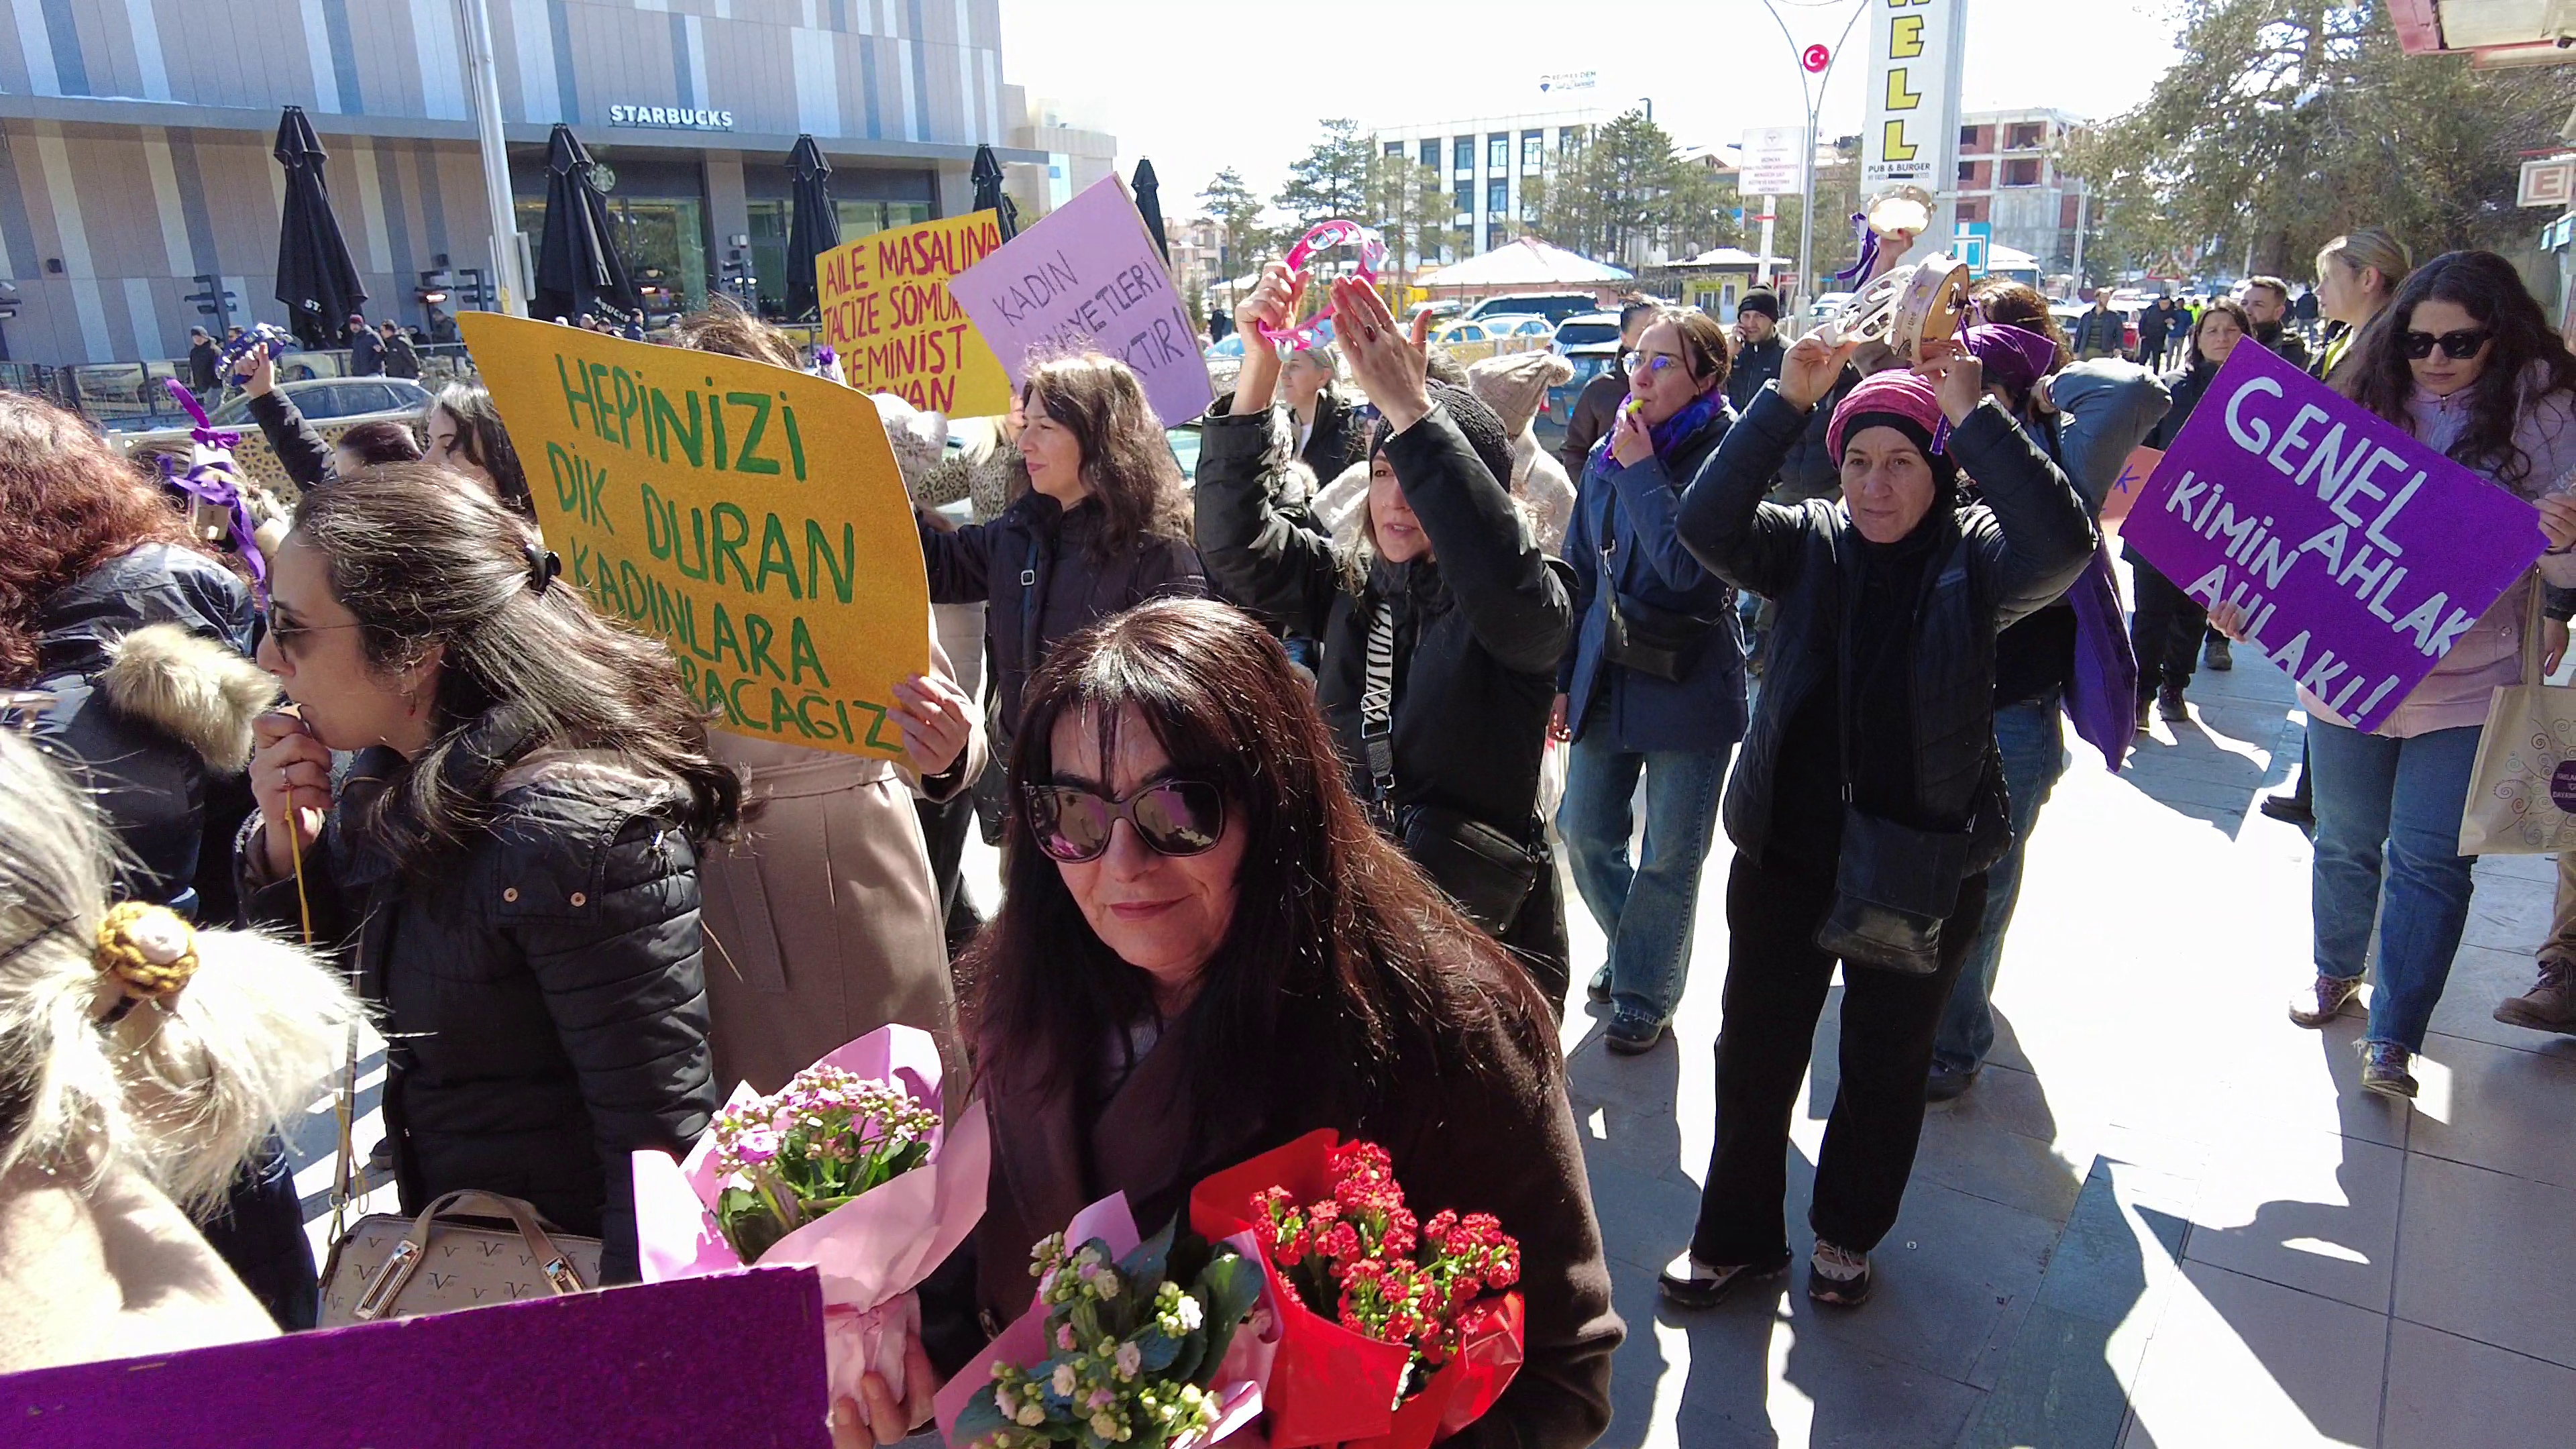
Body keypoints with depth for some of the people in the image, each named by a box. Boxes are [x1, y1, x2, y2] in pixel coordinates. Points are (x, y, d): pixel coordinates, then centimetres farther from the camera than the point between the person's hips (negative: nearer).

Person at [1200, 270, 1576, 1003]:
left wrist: (1410, 407, -37)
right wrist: (1260, 362, -20)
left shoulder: (1525, 611, -10)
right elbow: (1236, 532, -9)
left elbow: (1503, 573, -34)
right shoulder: (1350, 586, 3)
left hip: (1482, 929, -4)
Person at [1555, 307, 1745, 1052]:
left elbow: (1688, 564, -25)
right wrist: (1562, 678, 10)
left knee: (1670, 855, 7)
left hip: (1689, 683, -5)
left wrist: (1641, 468, -19)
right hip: (1607, 676, 6)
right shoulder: (1607, 455, 6)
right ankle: (1633, 949, 37)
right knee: (1585, 832, 11)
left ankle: (1646, 991, 25)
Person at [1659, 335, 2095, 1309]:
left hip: (1922, 870, -1)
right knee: (1753, 1054, 11)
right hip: (1785, 852, 2)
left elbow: (2063, 544, -26)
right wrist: (1785, 400, -22)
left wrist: (1975, 416, -27)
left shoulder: (1975, 560, -5)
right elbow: (1707, 523, -16)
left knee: (1886, 1067, 17)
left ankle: (1847, 1233, 40)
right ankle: (1735, 1236, 31)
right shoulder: (1809, 544, 0)